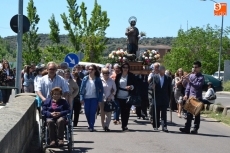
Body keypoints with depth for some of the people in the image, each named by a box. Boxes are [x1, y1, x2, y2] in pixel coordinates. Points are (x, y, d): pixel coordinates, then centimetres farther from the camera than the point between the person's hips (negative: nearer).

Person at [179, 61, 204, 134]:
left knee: (197, 114, 3)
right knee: (189, 113, 3)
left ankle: (195, 129, 7)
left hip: (197, 98, -5)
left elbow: (198, 85, -19)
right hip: (190, 97, 5)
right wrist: (186, 94, 6)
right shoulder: (191, 75, 11)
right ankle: (187, 128, 5)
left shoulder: (201, 77, -5)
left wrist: (190, 81, -27)